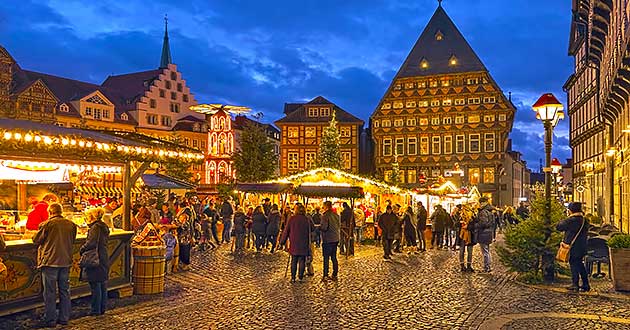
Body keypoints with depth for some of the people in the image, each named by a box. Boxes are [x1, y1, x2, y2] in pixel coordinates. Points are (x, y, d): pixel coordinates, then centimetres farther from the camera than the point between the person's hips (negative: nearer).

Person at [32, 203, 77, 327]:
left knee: (50, 292, 5)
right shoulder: (71, 224, 1)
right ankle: (64, 318, 19)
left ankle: (50, 320, 10)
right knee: (65, 291, 12)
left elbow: (36, 240, -1)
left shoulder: (47, 224, -12)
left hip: (50, 261, -4)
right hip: (66, 261, 4)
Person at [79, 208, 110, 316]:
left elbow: (91, 243, -24)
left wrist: (82, 250, -8)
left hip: (96, 261, -9)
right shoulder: (104, 227, 14)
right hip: (104, 259, 9)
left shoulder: (95, 227, -14)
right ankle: (102, 308, 22)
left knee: (95, 286, -1)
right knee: (103, 285, 14)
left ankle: (96, 310, 5)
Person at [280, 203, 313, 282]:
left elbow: (286, 231, -1)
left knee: (294, 261, 9)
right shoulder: (306, 219, -2)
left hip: (294, 244, 0)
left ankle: (293, 278, 8)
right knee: (302, 261, 7)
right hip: (303, 244, 0)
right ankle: (300, 277, 8)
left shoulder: (291, 219, -5)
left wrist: (282, 241, 10)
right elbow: (310, 231, 2)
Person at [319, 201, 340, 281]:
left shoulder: (325, 215, -15)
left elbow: (324, 228, -20)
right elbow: (339, 226, 14)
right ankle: (335, 275, 17)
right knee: (334, 257, 13)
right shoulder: (336, 215, 6)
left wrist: (318, 228, -2)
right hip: (335, 239, 7)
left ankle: (325, 276, 3)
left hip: (327, 239, -6)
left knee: (326, 258, 1)